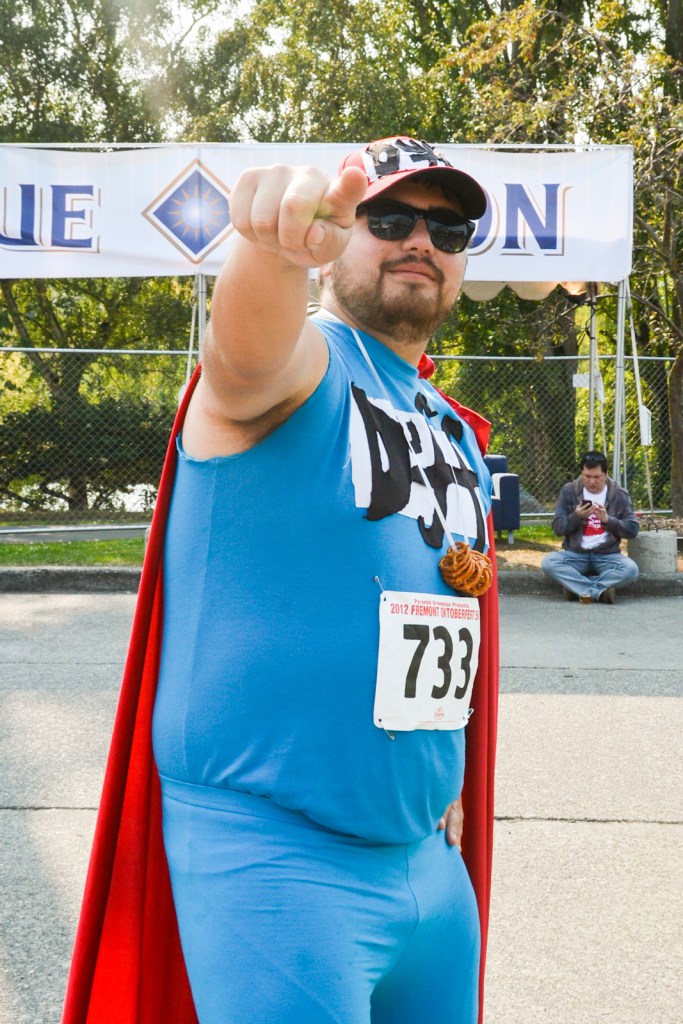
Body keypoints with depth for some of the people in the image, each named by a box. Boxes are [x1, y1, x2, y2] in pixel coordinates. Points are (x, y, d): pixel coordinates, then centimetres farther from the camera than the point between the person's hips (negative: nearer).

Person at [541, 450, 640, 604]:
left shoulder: (619, 495, 1)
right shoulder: (569, 491, 2)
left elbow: (633, 529, -3)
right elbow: (558, 528, 0)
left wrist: (607, 519, -16)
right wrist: (576, 516, -18)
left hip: (607, 555, 0)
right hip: (575, 554, 0)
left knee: (631, 569, -31)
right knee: (548, 562, -30)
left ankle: (576, 586, -24)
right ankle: (600, 591, -30)